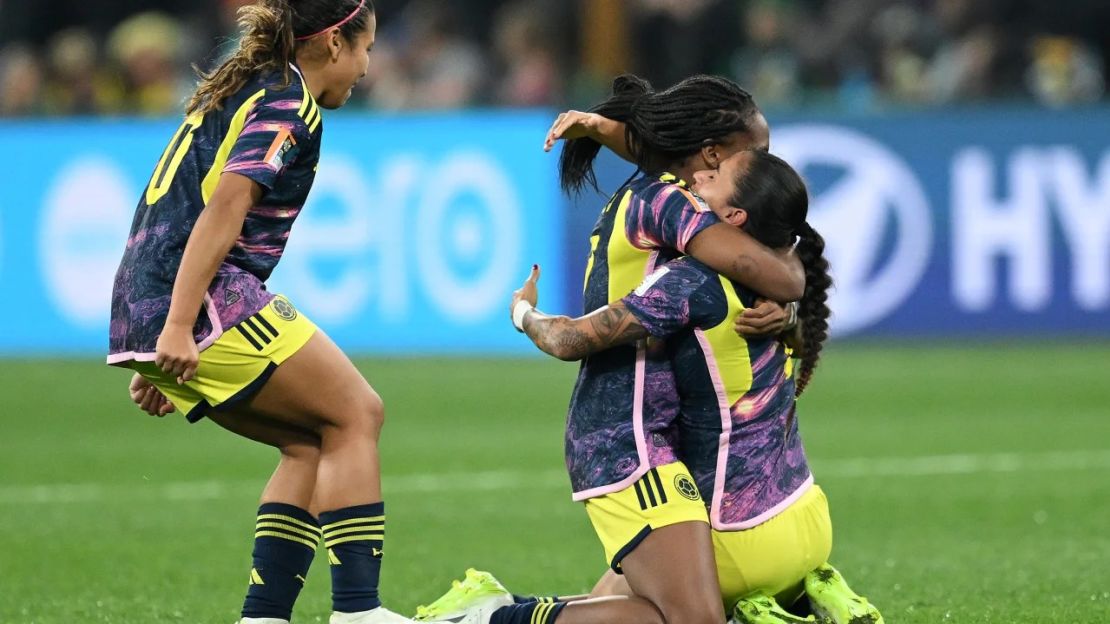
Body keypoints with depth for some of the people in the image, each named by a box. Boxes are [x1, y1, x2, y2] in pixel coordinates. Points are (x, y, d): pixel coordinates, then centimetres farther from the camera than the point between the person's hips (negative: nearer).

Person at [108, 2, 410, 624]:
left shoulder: (234, 92, 24)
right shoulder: (288, 106, -6)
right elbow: (224, 210, -19)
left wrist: (159, 360, 28)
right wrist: (179, 326, -26)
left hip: (143, 311, 10)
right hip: (206, 299, -9)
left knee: (311, 442, 13)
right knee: (355, 414, -2)